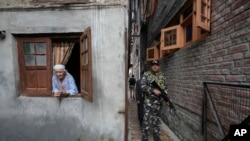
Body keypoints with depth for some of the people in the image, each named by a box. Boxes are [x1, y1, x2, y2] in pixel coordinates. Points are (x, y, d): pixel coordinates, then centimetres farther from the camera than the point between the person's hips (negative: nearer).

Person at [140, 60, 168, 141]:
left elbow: (165, 88, 14)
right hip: (149, 101, -4)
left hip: (159, 102, 4)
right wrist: (153, 90, -23)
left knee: (157, 121, 15)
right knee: (147, 121, -5)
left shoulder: (162, 76, 11)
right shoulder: (146, 75, -3)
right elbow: (142, 86, -13)